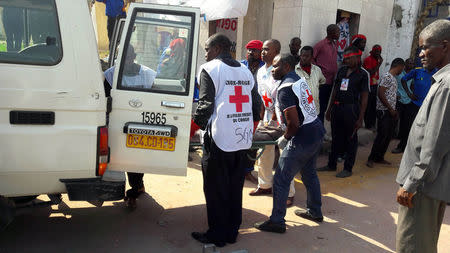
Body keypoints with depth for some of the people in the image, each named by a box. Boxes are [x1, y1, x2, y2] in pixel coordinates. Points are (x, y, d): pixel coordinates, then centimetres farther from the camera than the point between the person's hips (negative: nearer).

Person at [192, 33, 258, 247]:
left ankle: (217, 236, 15)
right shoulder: (245, 71, 16)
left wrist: (198, 122, 4)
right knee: (235, 188, 15)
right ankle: (232, 232, 26)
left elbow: (206, 104, -13)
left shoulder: (209, 69, -4)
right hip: (243, 139, 7)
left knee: (216, 189, 5)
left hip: (220, 139, -7)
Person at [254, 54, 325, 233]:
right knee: (309, 173, 25)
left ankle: (277, 222, 6)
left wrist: (285, 138, -5)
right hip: (317, 131, 10)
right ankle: (315, 212, 40)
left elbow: (294, 123, -22)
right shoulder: (300, 80, 12)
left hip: (303, 138, -10)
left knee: (281, 180, -2)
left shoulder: (285, 88, -17)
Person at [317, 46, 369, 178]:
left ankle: (348, 168, 15)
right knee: (336, 137, 14)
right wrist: (329, 109, 13)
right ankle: (331, 164, 25)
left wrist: (360, 118, -11)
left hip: (351, 109, -5)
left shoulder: (362, 74, -5)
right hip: (337, 108, 5)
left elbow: (364, 98, -6)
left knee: (351, 139, 5)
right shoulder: (341, 71, 11)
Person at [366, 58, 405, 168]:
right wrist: (390, 109, -15)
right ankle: (371, 159, -2)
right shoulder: (387, 76, -11)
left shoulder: (393, 78, 18)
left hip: (390, 112, 10)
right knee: (382, 136, -9)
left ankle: (379, 158, 18)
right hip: (384, 111, -10)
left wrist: (394, 110, 16)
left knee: (388, 136, 10)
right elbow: (380, 94, -18)